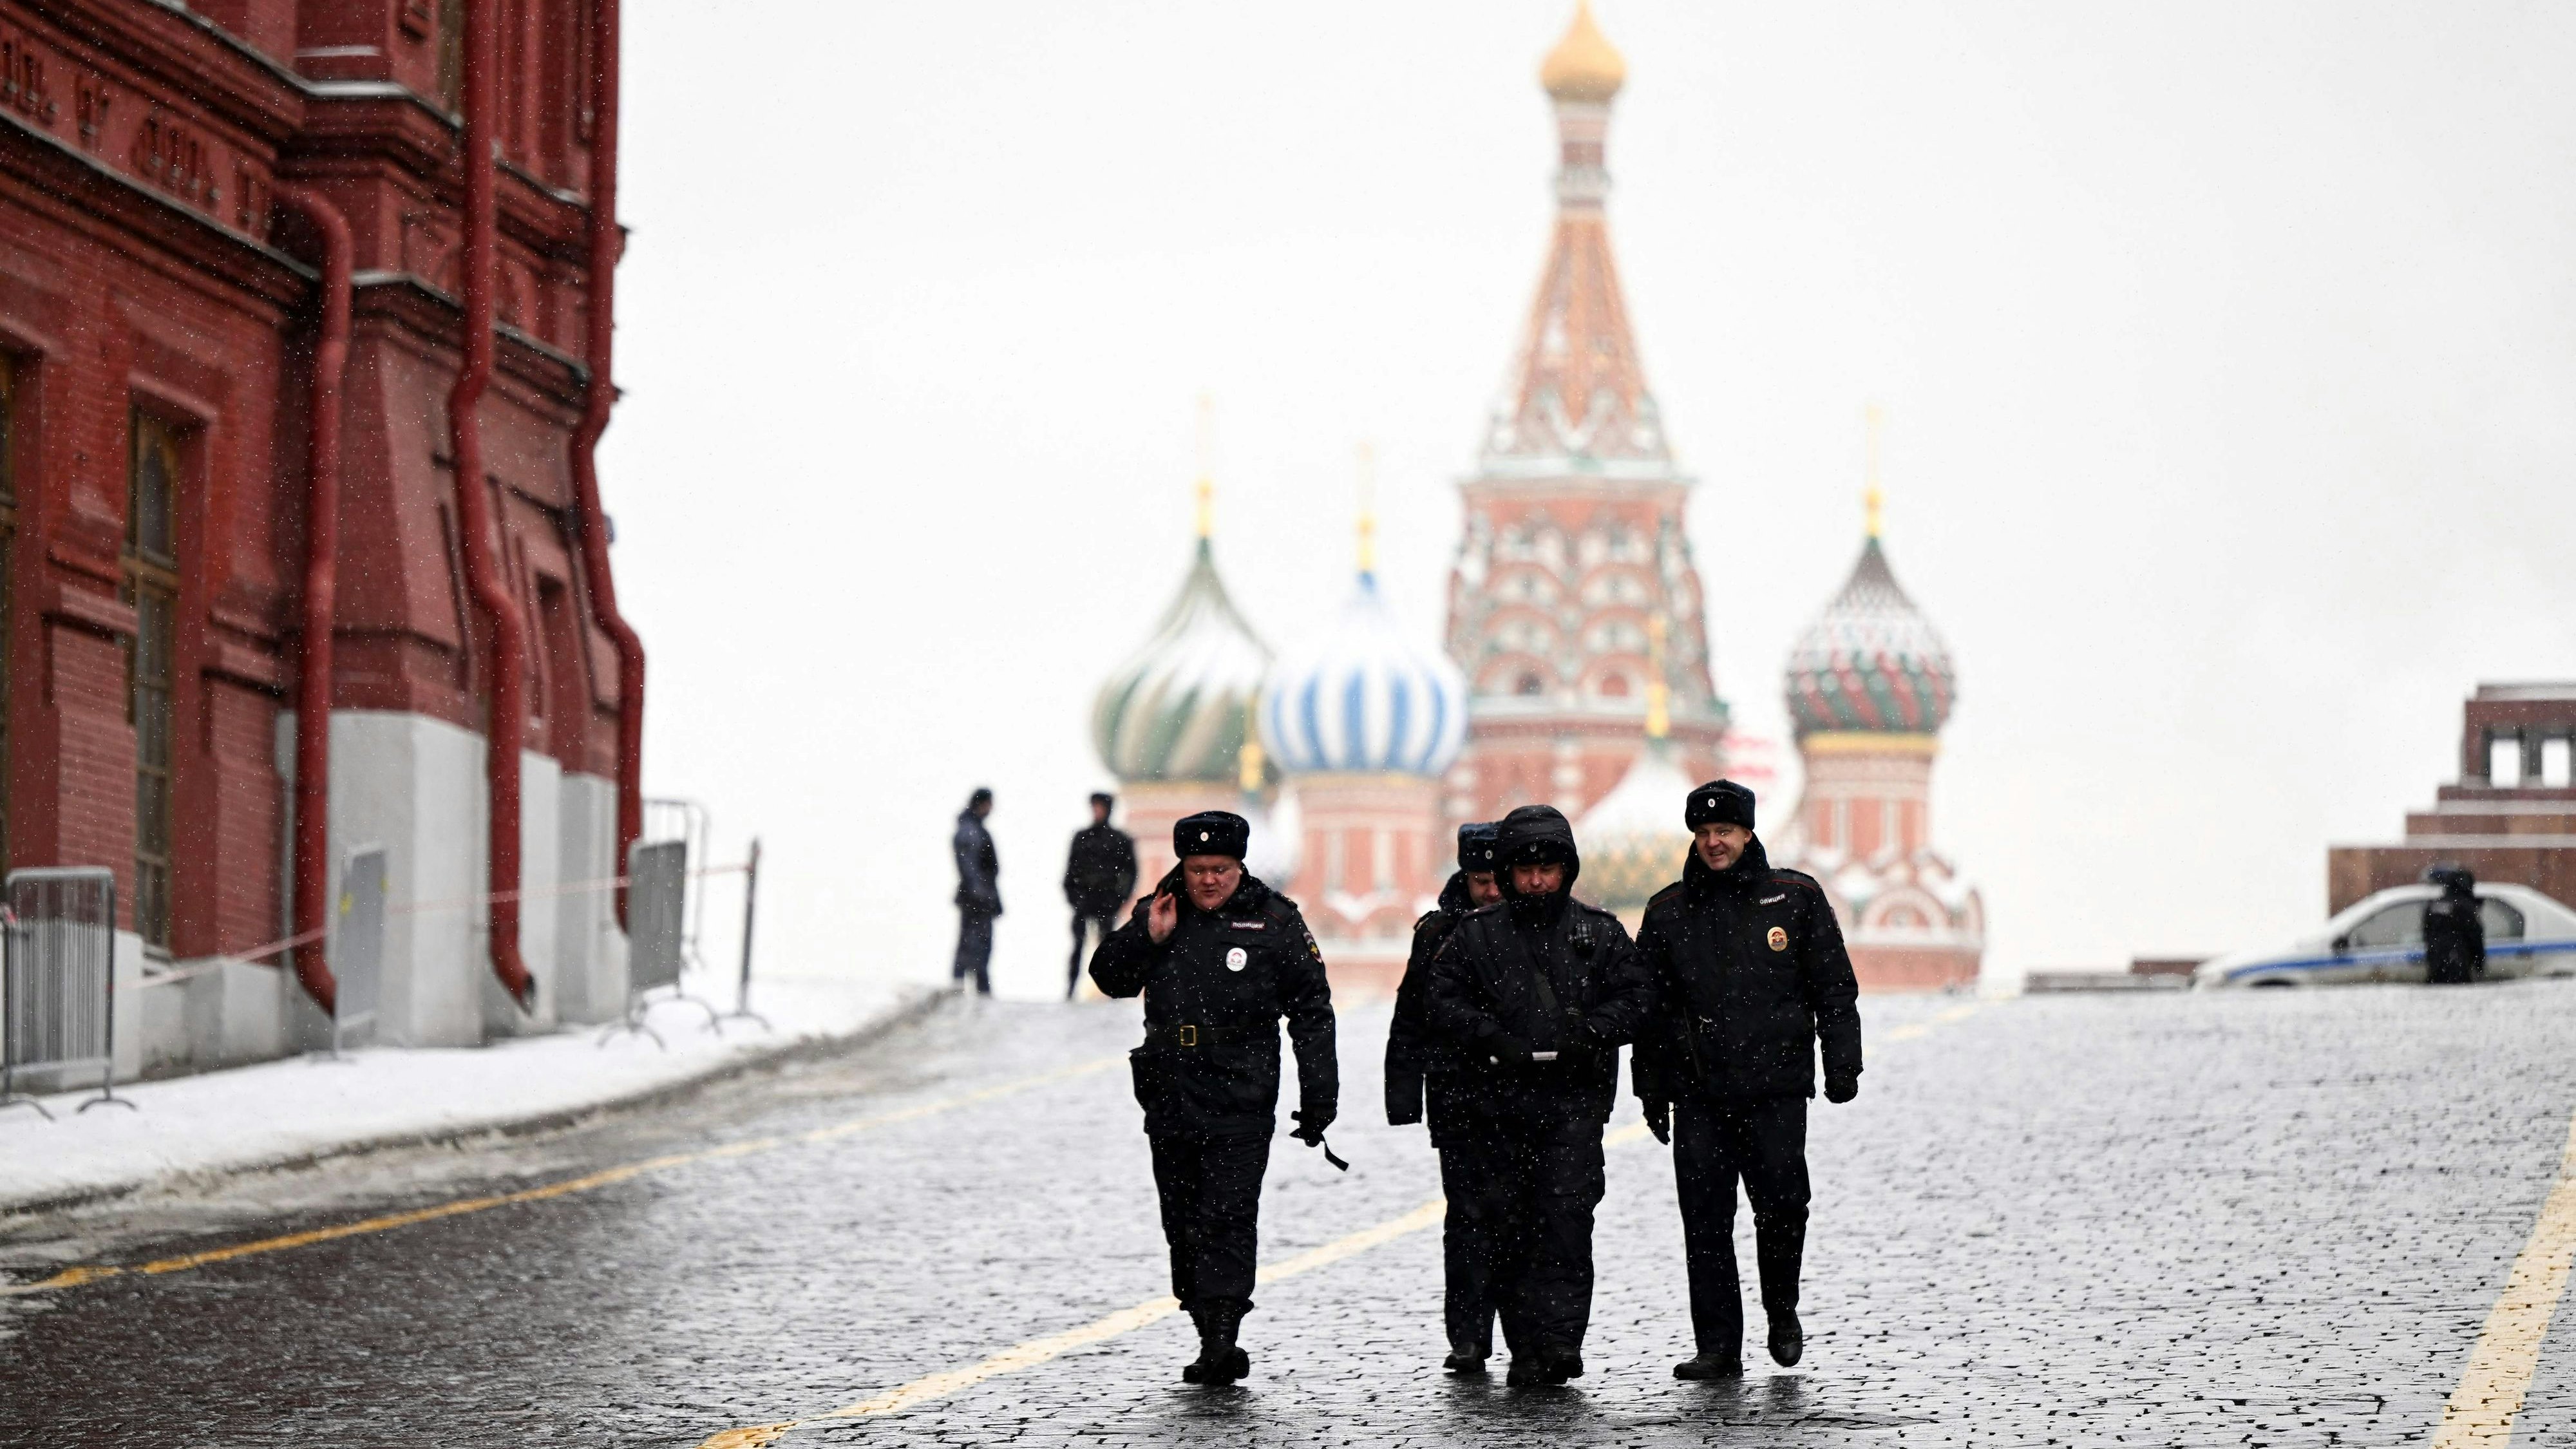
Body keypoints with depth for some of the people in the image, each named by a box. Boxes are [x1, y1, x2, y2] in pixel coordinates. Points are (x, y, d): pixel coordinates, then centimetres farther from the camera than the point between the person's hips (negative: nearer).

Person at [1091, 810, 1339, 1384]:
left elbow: (1312, 1011, 1)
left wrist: (1318, 1095, -3)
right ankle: (1216, 1343, 15)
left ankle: (1219, 1340, -17)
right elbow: (1109, 978, 11)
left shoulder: (1274, 921, -1)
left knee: (1227, 1218, -13)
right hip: (1170, 1096, 5)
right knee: (1183, 1223, 7)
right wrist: (1147, 937, -8)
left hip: (1240, 1102, -5)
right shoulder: (1157, 913, 8)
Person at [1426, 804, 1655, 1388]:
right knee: (1506, 1229, 3)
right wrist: (1491, 1039, -15)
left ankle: (1560, 1336, -15)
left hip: (1574, 1103, -1)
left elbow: (1636, 997, 5)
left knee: (1566, 1217, -13)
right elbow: (1442, 1001, 1)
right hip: (1496, 1104, 1)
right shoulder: (1475, 935, 8)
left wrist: (1591, 1031, -13)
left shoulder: (1599, 932, 10)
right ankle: (1526, 1348, 11)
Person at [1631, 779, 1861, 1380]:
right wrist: (1651, 1090, 11)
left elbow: (1834, 989, 7)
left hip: (1776, 1088, -2)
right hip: (1698, 1093, 2)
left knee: (1782, 1205, -5)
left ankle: (1782, 1311, 22)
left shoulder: (1796, 898, 6)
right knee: (1705, 1220, -1)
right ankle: (1718, 1347, 3)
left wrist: (1842, 1065, 0)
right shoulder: (1668, 912, 10)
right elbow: (1650, 1007, 14)